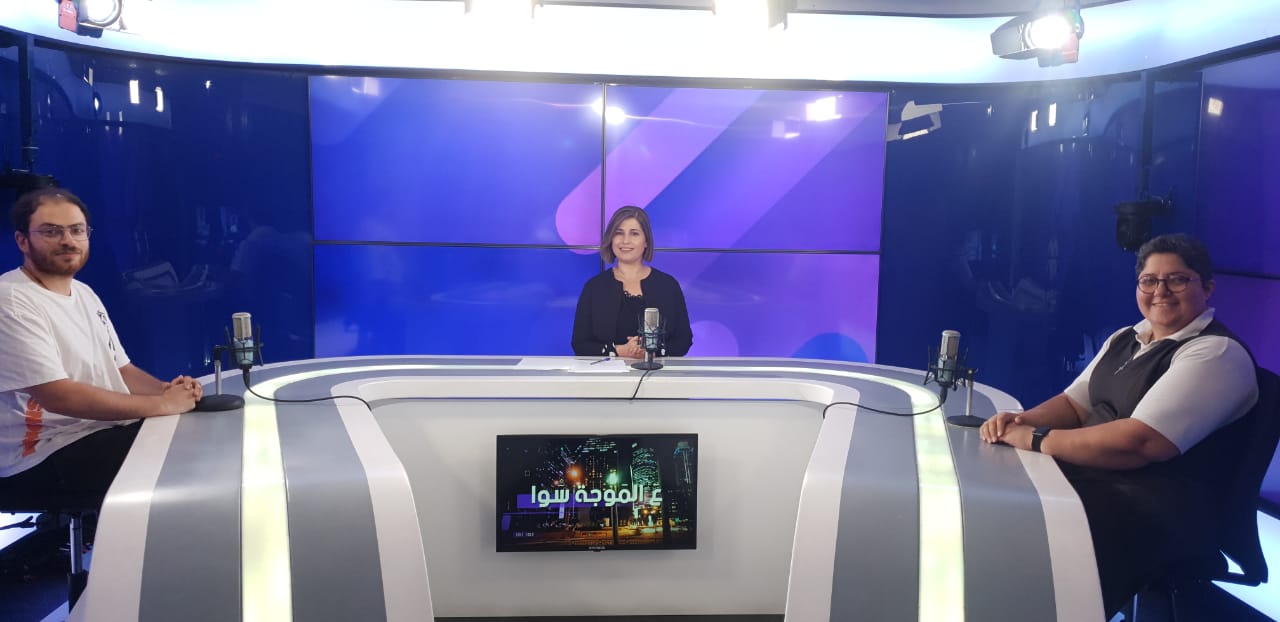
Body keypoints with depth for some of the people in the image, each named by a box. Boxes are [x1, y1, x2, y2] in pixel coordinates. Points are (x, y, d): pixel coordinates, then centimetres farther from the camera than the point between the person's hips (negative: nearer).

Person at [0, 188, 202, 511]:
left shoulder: (84, 293, 13)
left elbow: (120, 369, 16)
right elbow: (58, 396, -24)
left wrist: (168, 389, -6)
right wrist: (161, 404, -22)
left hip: (110, 432, 8)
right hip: (46, 459, -8)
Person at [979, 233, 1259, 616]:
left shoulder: (1217, 353, -13)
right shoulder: (1126, 339, 14)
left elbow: (1137, 443, -24)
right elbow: (1074, 404, 17)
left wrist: (1034, 438, -20)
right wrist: (1021, 421, -5)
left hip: (1159, 511, -8)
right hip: (1091, 477, 8)